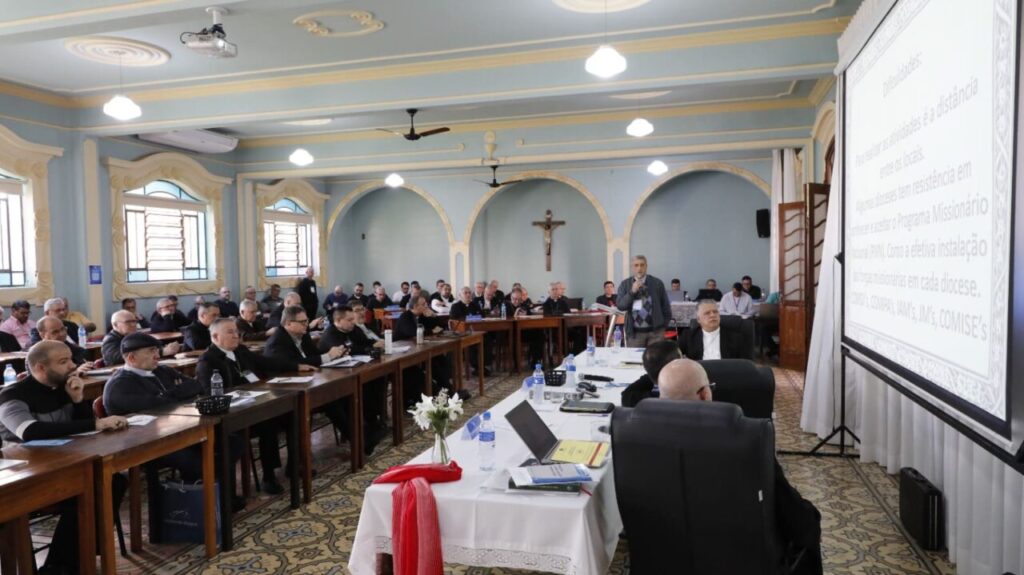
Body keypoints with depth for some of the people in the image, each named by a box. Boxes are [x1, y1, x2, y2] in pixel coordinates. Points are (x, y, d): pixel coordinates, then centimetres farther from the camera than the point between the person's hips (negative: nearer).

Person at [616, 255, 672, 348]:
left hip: (655, 331, 0)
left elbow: (665, 306, 9)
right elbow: (619, 306, -5)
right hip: (634, 332, 1)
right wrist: (632, 292, -15)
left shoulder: (657, 283, 3)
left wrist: (664, 326, 10)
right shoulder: (625, 284, 4)